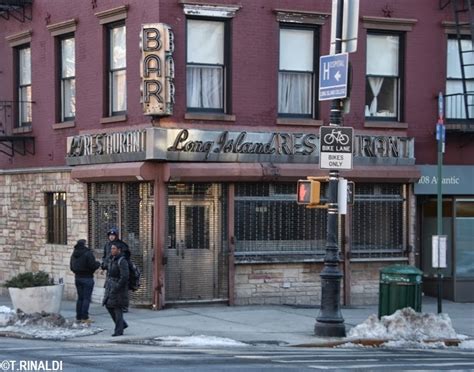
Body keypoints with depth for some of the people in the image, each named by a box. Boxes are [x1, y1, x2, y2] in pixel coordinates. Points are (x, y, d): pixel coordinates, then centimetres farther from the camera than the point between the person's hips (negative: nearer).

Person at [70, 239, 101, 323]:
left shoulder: (74, 254, 7)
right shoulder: (88, 253, -16)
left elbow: (71, 267, 12)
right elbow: (93, 265, -20)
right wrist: (98, 263, 0)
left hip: (77, 278, 7)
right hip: (87, 278, -7)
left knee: (80, 297, 14)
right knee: (86, 298, -2)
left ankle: (78, 316, 15)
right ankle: (84, 317, -5)